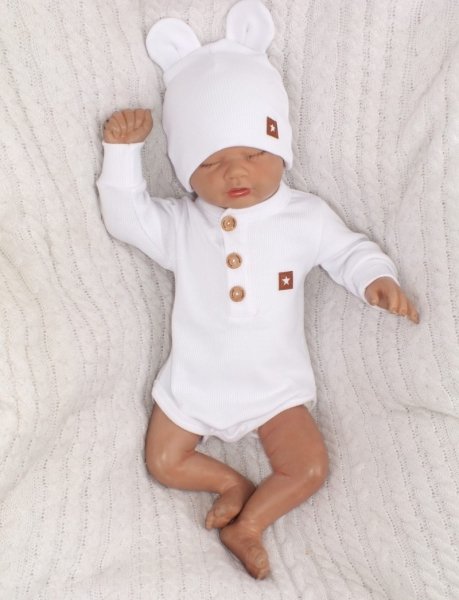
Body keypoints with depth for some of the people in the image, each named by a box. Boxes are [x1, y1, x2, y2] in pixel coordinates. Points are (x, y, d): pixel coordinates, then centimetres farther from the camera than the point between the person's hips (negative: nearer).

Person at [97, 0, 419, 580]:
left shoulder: (305, 217, -9)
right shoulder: (179, 224, -7)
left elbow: (349, 251, -1)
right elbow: (125, 216, -4)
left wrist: (378, 279, -21)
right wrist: (122, 150, -13)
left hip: (274, 384, -1)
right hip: (194, 381, 1)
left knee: (310, 467, -9)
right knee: (163, 461, 2)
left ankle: (245, 526, 11)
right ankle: (235, 483, 22)